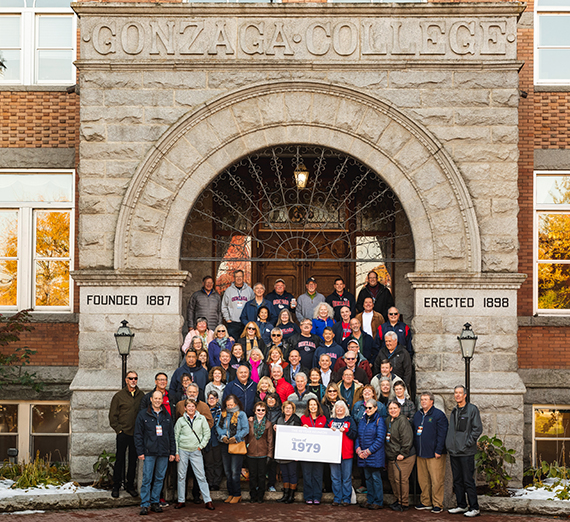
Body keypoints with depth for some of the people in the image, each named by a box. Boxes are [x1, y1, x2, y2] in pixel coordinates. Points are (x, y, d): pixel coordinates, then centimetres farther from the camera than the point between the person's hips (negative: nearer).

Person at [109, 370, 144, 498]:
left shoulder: (141, 395, 7)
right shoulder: (119, 396, -1)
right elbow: (113, 416, 1)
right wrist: (118, 429, -6)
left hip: (136, 434, 3)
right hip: (123, 434, -3)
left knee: (133, 461, 9)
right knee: (120, 460, 1)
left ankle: (130, 485, 19)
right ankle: (116, 486, 10)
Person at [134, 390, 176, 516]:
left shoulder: (167, 415, 12)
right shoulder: (143, 414, 1)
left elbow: (171, 434, 15)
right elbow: (138, 434, 0)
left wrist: (172, 452, 10)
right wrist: (140, 452, -6)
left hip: (163, 453, 4)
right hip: (149, 453, -3)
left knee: (160, 478, 6)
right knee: (147, 479, -6)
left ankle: (155, 502, 13)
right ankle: (145, 504, -2)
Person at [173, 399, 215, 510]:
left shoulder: (202, 419, 3)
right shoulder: (181, 420, 2)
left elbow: (207, 433, 8)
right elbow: (175, 437, 5)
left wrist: (201, 445, -1)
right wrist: (176, 453, 0)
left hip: (196, 451, -1)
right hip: (183, 451, 1)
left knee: (201, 476, -2)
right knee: (181, 476, 6)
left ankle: (208, 500, 0)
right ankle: (181, 500, 15)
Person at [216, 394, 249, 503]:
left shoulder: (241, 414, -1)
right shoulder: (223, 414, 13)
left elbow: (245, 429, -6)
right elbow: (219, 427, 9)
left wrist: (236, 438, -15)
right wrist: (223, 436, -9)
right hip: (225, 445, 5)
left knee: (235, 472, -7)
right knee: (227, 471, 8)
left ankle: (237, 495, 1)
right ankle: (230, 494, 17)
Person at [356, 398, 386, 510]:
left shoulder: (379, 420, -7)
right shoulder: (362, 420, 14)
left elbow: (380, 439, -12)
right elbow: (358, 436, 15)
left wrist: (369, 451, -15)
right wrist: (358, 449, -1)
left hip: (375, 455, -7)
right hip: (363, 454, 7)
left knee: (376, 477, -5)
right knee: (367, 477, 11)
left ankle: (378, 501, 1)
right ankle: (370, 500, 19)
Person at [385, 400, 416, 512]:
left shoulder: (402, 421, -14)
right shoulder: (388, 420, 12)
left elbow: (407, 439, -18)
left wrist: (403, 453, -18)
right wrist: (387, 452, 16)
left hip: (404, 457, -9)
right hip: (392, 456, 9)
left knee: (401, 479, -8)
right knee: (392, 478, 13)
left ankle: (404, 504, 1)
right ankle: (398, 500, 27)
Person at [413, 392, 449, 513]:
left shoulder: (439, 415, -5)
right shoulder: (417, 415, 15)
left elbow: (442, 434, -10)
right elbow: (414, 433, 20)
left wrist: (438, 451, -15)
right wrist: (415, 450, 13)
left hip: (434, 454, -7)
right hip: (420, 453, 7)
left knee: (436, 480, -5)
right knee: (423, 480, 10)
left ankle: (437, 504, 0)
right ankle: (426, 502, 19)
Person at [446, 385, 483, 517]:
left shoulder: (472, 409, -6)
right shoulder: (454, 411, 15)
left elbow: (477, 429, -10)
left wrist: (467, 444, -14)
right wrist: (449, 444, 11)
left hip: (466, 452, -7)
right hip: (454, 452, 7)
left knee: (468, 481, -6)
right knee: (457, 480, 11)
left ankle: (474, 508, 1)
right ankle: (461, 506, 20)